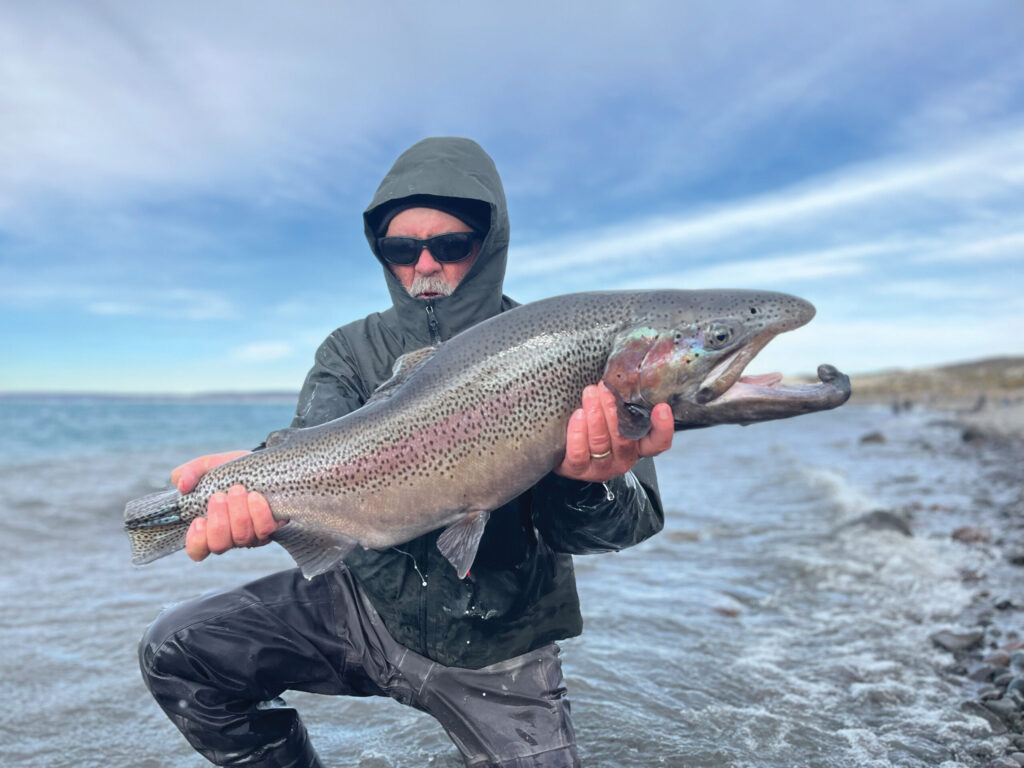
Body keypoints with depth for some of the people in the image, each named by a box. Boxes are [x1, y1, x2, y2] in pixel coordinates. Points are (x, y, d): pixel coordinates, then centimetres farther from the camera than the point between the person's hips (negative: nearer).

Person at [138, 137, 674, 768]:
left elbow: (634, 518, -20)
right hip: (368, 599, 2)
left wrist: (584, 485, -44)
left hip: (493, 656, -1)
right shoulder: (354, 352, -2)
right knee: (174, 654, -7)